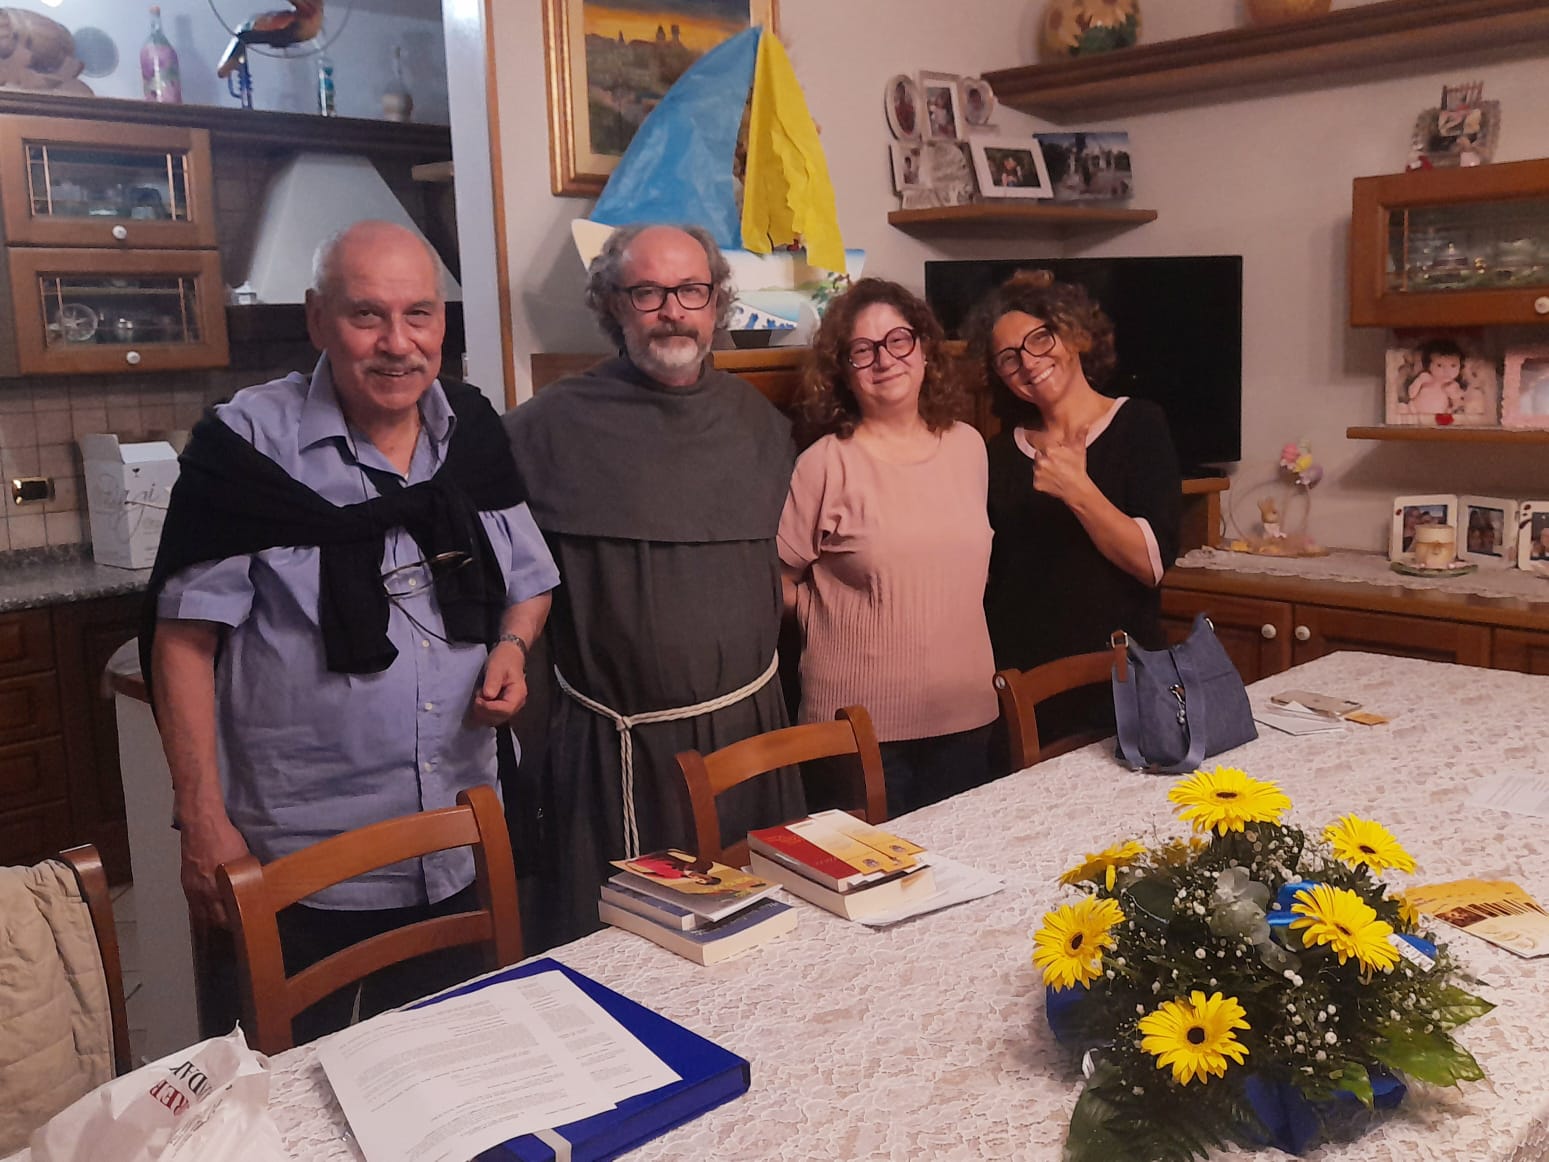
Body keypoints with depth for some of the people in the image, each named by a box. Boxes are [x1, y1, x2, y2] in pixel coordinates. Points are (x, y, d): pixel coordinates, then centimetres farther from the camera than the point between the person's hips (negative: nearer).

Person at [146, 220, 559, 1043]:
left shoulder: (475, 434, 2)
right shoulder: (250, 445, -12)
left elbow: (529, 583, 14)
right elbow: (185, 637, -10)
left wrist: (512, 645, -7)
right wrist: (204, 822, -12)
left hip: (458, 857, 5)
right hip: (295, 866, -4)